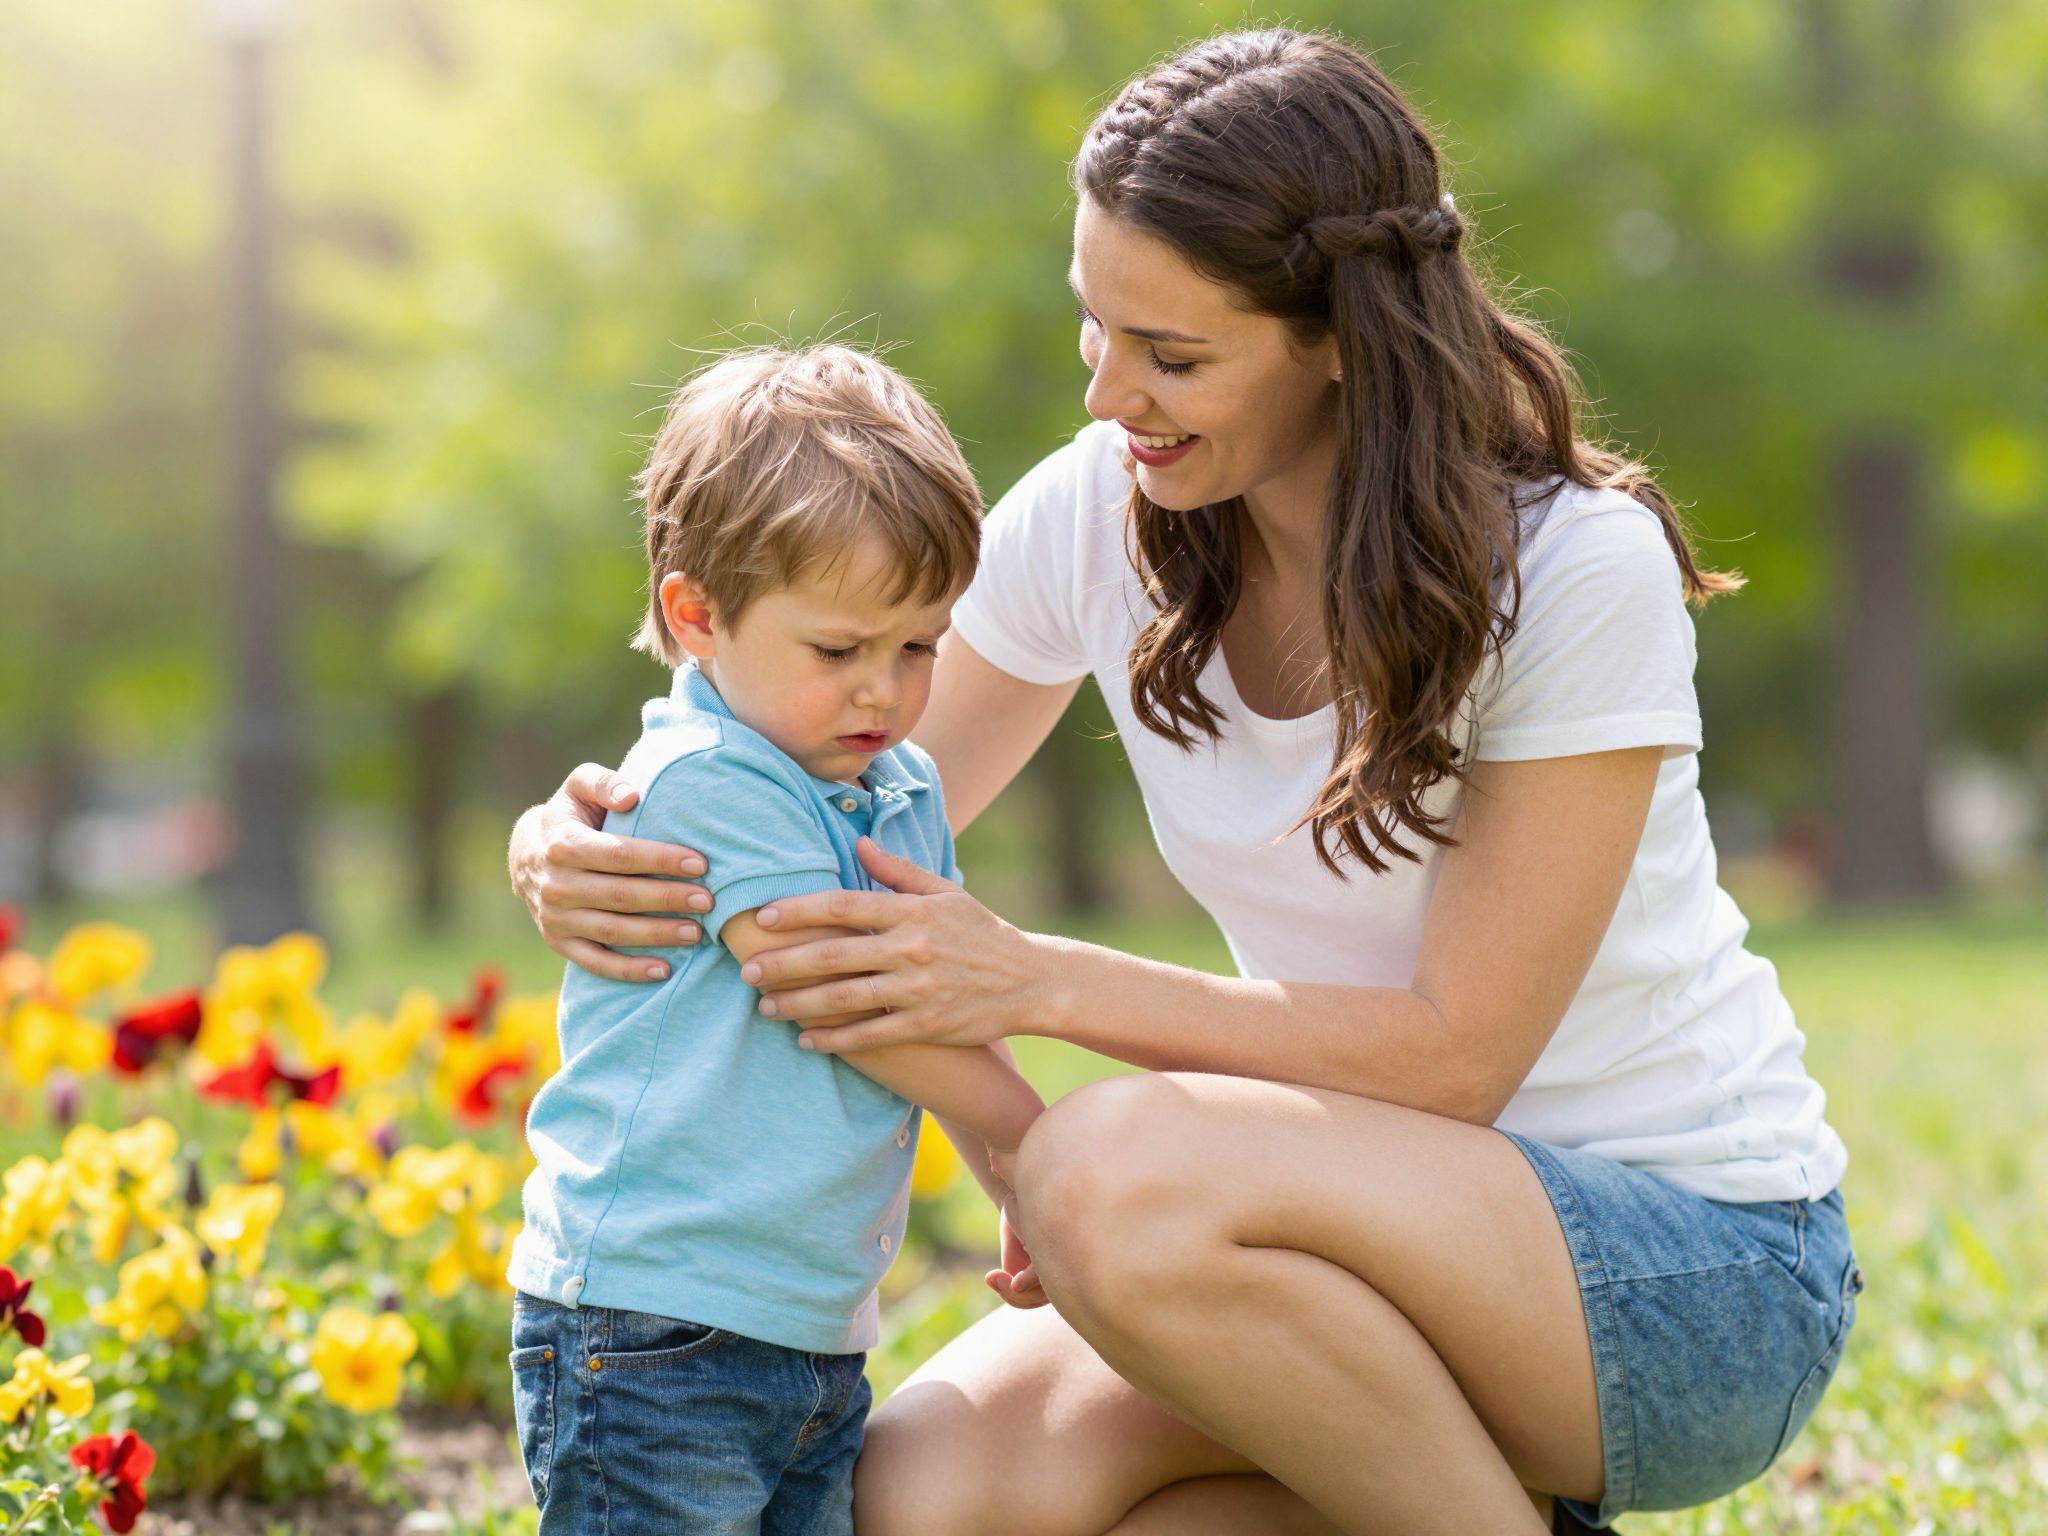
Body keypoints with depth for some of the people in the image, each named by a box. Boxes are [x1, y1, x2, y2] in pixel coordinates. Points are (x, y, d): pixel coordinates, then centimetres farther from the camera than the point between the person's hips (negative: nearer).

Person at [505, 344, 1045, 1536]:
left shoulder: (904, 798, 13)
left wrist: (1023, 1193, 7)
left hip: (817, 1336, 8)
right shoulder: (703, 781, -14)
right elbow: (845, 1003, -16)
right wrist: (1032, 1136, -5)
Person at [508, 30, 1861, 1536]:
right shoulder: (1101, 513, -3)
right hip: (1388, 1229, 6)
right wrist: (602, 855, -15)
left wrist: (1035, 981, -27)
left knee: (1119, 1173, -33)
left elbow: (1454, 1052, -20)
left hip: (1708, 1263, -6)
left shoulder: (1579, 568, -19)